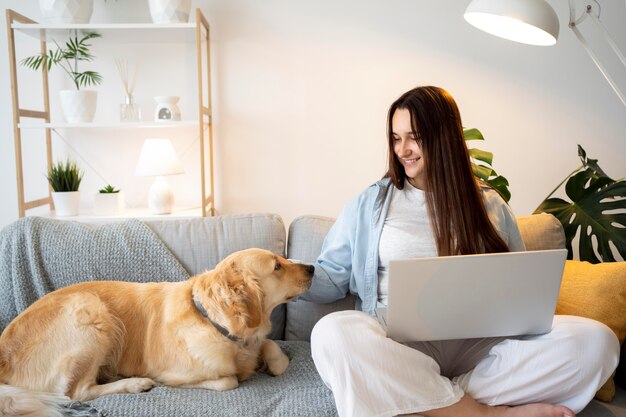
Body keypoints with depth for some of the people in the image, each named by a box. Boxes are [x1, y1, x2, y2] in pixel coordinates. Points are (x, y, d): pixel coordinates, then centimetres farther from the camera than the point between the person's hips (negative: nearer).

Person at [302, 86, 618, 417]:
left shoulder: (489, 205, 14)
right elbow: (332, 276, 9)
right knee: (331, 333, -34)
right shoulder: (370, 203, 10)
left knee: (595, 339, -21)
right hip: (399, 343, -1)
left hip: (479, 344, 2)